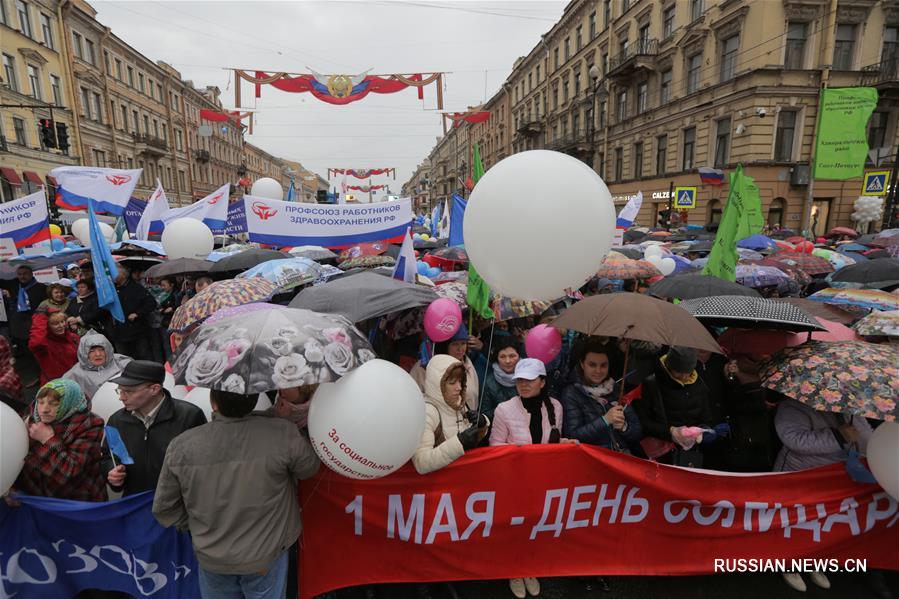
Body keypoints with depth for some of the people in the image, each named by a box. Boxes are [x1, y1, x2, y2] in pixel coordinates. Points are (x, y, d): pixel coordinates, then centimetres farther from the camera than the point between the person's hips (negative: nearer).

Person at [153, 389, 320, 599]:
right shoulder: (283, 435, -27)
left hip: (211, 559, 2)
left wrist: (198, 526, 11)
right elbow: (309, 468, -7)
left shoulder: (181, 447, -19)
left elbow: (164, 509, -5)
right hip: (266, 557, -2)